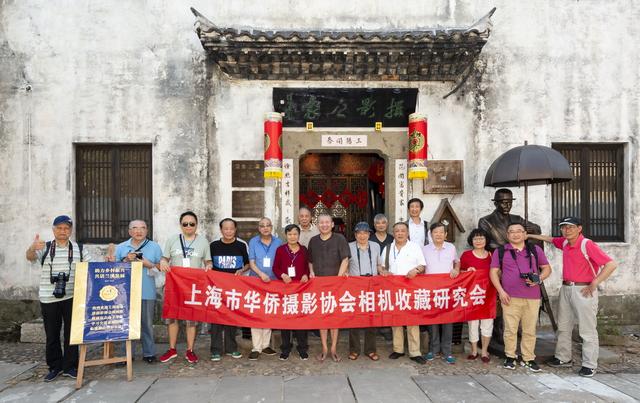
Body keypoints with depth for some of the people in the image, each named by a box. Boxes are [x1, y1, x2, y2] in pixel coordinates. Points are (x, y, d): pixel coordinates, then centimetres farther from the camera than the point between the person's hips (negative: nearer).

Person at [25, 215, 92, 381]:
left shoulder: (79, 249, 6)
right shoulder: (44, 248, 3)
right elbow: (30, 257, -16)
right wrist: (32, 248, -39)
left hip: (71, 298, 0)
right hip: (48, 299, 0)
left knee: (72, 333, 5)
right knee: (52, 335, 9)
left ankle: (70, 366, 16)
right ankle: (55, 367, 23)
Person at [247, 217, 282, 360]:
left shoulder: (278, 242, 7)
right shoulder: (253, 242, 3)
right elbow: (251, 262, -2)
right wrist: (261, 274, -18)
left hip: (273, 281, 2)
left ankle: (265, 345, 17)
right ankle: (256, 348, 0)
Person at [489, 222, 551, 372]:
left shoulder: (535, 250, 11)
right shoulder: (500, 252, 6)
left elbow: (547, 268, 15)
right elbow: (493, 272, 5)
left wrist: (539, 279, -5)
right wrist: (501, 291, -5)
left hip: (532, 297, 2)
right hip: (510, 297, -1)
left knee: (530, 330, 5)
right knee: (510, 329, 1)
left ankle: (528, 359, 17)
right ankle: (510, 357, 15)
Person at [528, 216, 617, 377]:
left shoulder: (587, 245, -16)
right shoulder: (564, 243, 7)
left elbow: (611, 264, -22)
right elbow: (550, 239, 30)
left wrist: (594, 285, -18)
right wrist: (530, 236, 28)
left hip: (583, 290, -8)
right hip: (566, 289, 8)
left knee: (587, 330, -1)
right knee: (563, 327, 16)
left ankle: (589, 365, 8)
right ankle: (563, 358, 28)